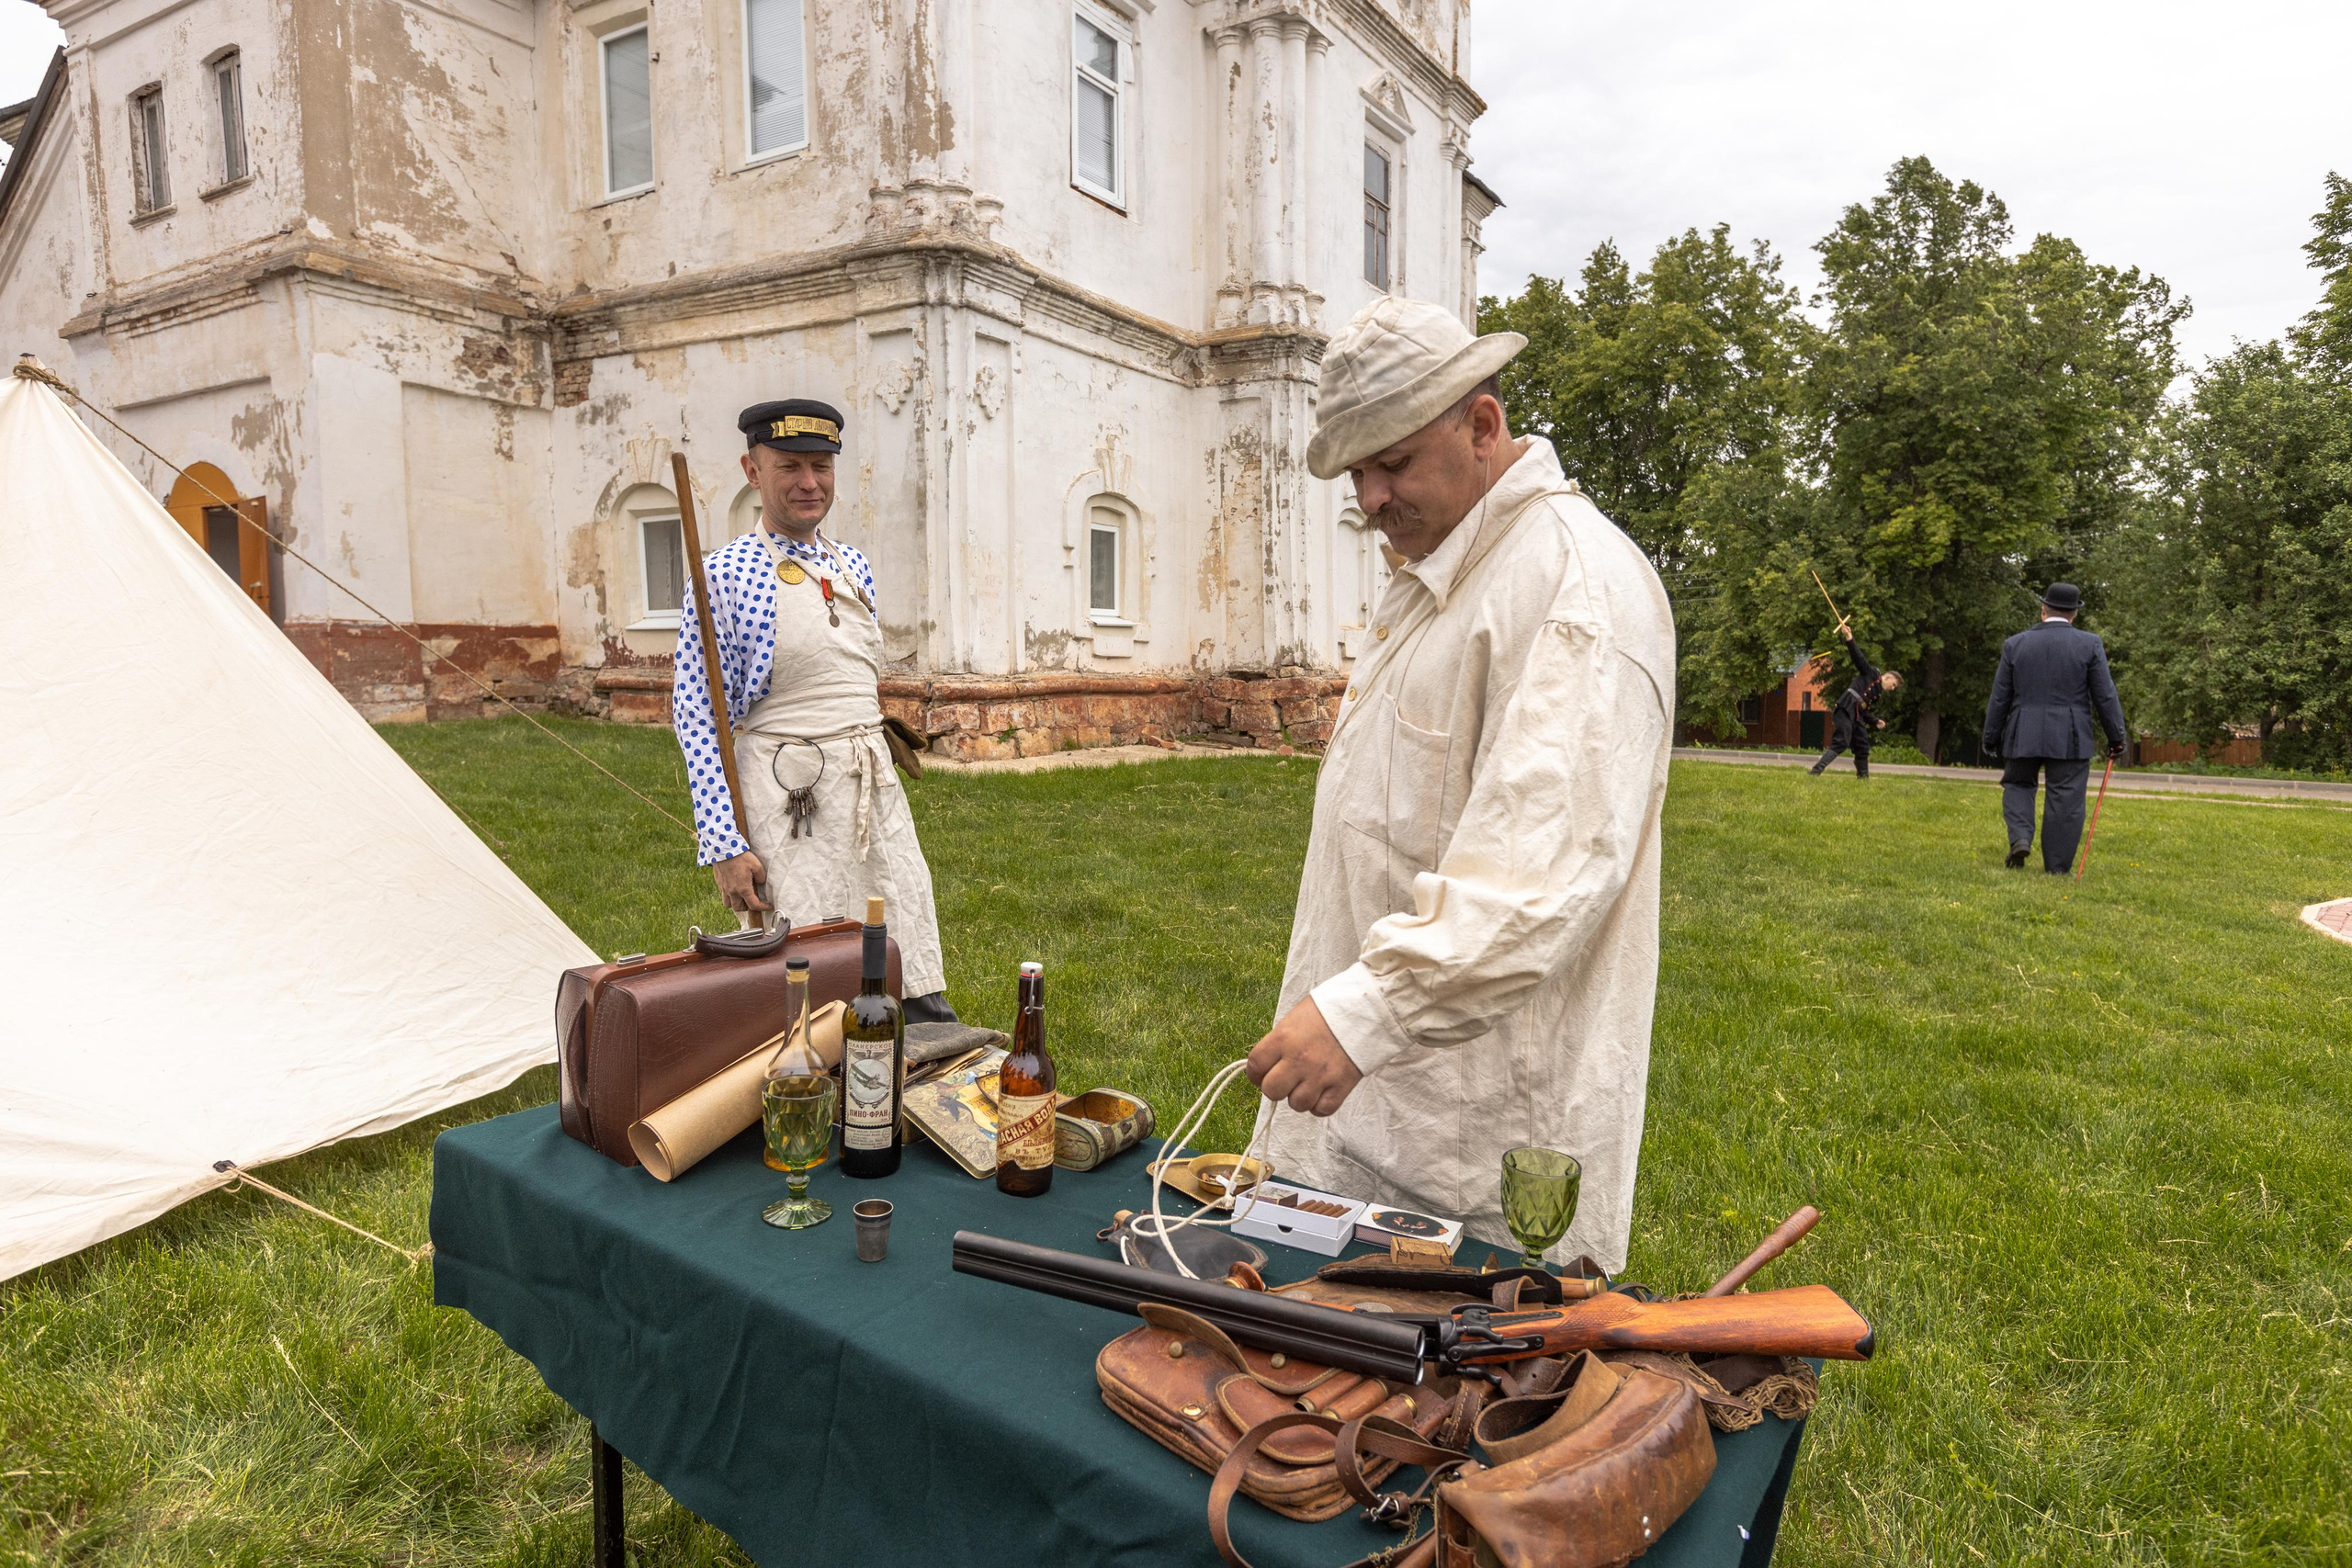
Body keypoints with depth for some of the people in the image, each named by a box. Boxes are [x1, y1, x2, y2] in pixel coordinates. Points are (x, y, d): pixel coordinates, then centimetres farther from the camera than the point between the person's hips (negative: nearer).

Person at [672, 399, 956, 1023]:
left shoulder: (855, 566, 12)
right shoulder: (724, 574, -7)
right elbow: (696, 714, -9)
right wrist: (723, 847, -15)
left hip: (878, 784, 6)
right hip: (792, 799, -5)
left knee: (920, 997, 5)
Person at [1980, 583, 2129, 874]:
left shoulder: (2015, 644, 2)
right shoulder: (2090, 644, -1)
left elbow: (2000, 697, 6)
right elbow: (2105, 696, 0)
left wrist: (1991, 738, 13)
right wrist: (2116, 737, 7)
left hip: (2023, 735, 1)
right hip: (2070, 739, -1)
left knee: (2018, 784, 18)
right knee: (2065, 801, 4)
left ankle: (2020, 837, -5)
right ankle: (2057, 868, 7)